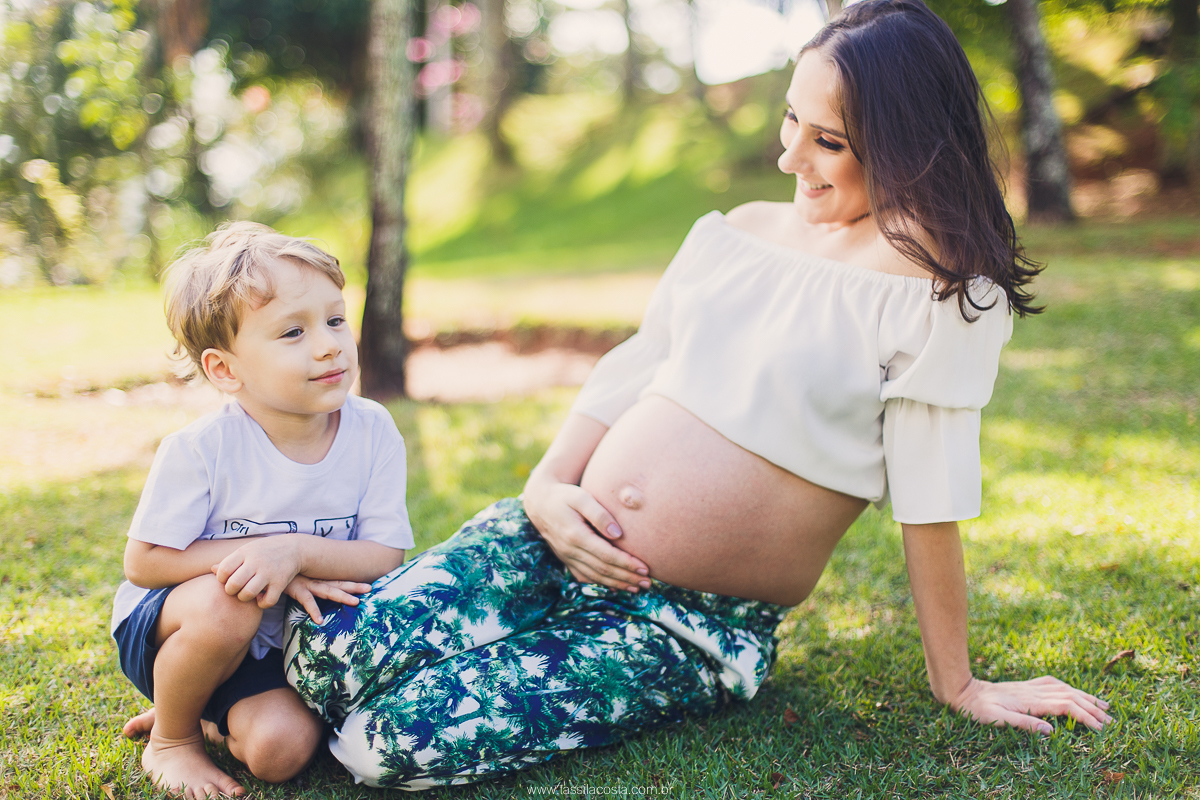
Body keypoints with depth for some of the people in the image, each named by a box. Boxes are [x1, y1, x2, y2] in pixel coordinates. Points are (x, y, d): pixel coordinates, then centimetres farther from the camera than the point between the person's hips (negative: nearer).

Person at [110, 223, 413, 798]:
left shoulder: (373, 432, -15)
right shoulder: (201, 449, -22)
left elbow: (385, 556, -16)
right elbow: (144, 561, -16)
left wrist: (295, 550, -34)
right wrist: (255, 555, -25)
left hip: (279, 643, 3)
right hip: (165, 627, -2)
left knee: (281, 749, -21)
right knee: (228, 600, -35)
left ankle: (210, 712, 14)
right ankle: (170, 736, -6)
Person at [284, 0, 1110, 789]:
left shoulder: (936, 282, -12)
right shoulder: (738, 229, 9)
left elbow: (930, 499, -11)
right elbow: (629, 371, 12)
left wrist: (958, 685, -5)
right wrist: (547, 489, -3)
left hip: (698, 625, -5)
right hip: (563, 542, 5)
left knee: (398, 733, -19)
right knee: (331, 646, -14)